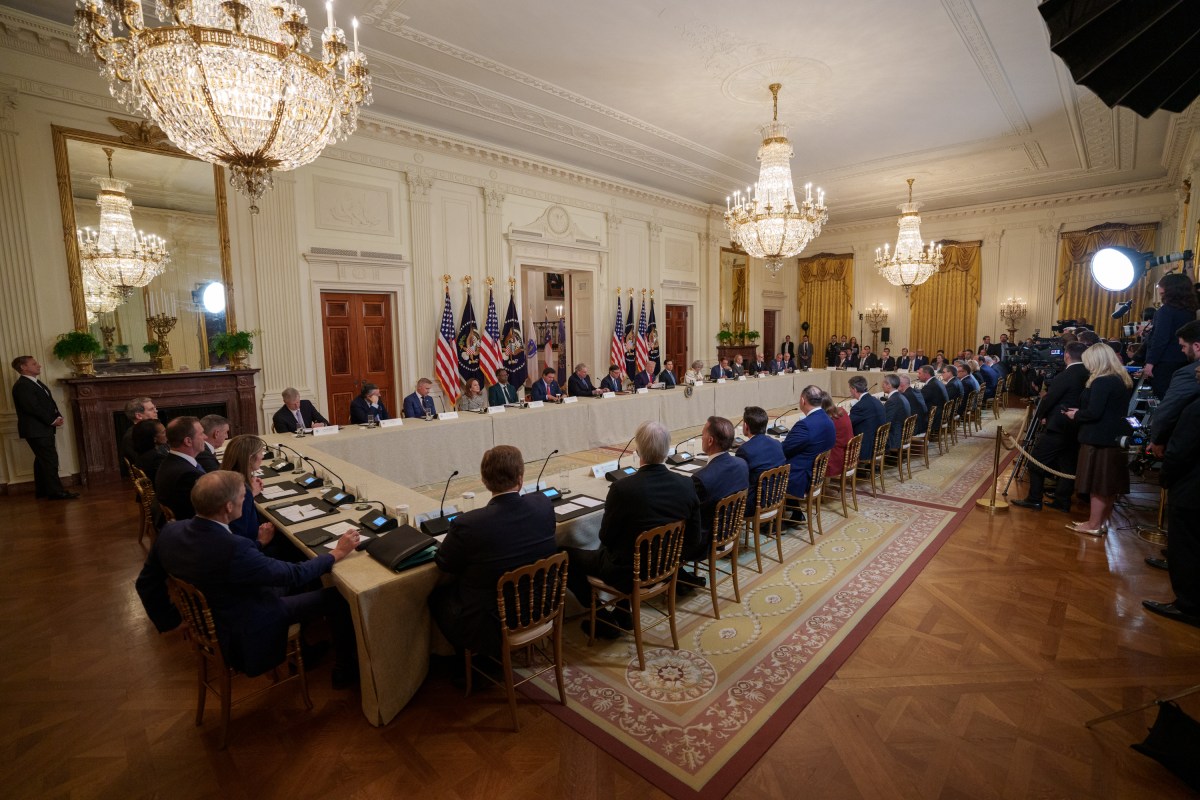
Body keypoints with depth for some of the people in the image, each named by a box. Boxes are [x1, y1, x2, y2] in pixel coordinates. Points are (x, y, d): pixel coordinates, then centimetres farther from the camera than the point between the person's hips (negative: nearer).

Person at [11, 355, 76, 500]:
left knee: (42, 460, 15)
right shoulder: (22, 385, -14)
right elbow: (33, 408, -21)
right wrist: (52, 421, -16)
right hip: (36, 430, -10)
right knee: (50, 459, -10)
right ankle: (56, 491, -7)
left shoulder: (36, 383, 17)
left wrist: (58, 417, 0)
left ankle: (42, 490, 23)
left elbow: (49, 402, 16)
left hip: (43, 429, 10)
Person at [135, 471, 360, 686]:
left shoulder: (170, 531, -15)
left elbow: (146, 583, 1)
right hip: (246, 640, -8)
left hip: (206, 624, 8)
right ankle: (345, 669, 25)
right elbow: (295, 574, -25)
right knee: (335, 594, 4)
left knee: (292, 585, 24)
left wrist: (169, 620, 16)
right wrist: (337, 553, -11)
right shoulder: (234, 549, -38)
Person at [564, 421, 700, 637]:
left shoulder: (622, 488, -28)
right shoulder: (687, 485, -14)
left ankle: (603, 618, 19)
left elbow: (606, 538, -13)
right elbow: (693, 538, -3)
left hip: (627, 574, -6)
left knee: (564, 556, 13)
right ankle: (622, 615, 32)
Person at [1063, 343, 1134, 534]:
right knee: (1110, 483, 15)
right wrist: (1081, 412, 11)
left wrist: (1076, 415, -5)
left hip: (1100, 440, -9)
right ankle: (1102, 521, 26)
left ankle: (1094, 525, 7)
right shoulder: (1122, 380, 10)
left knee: (1098, 484, -1)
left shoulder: (1101, 382, -19)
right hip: (1116, 438, 9)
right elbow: (1112, 410, 16)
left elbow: (1093, 412, -23)